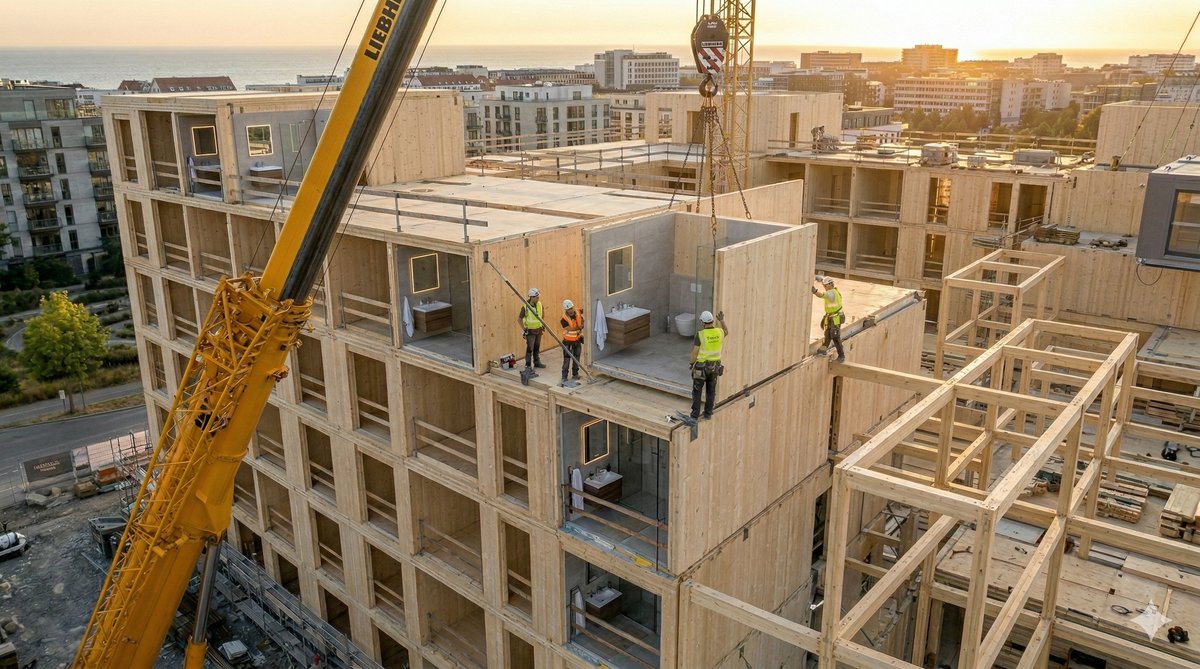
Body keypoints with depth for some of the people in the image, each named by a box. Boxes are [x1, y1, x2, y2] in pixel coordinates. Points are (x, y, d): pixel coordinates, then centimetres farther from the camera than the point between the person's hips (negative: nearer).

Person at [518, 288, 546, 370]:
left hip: (538, 330, 5)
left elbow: (543, 311, 18)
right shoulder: (525, 307, -21)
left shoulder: (539, 305, -5)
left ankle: (537, 362, 29)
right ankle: (527, 365, 6)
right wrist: (524, 329, -12)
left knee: (537, 347, 16)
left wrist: (543, 321, 15)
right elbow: (519, 318, -13)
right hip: (530, 331, -5)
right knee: (530, 348, -4)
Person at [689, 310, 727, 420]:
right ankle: (708, 413, 24)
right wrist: (722, 321, 13)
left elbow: (695, 352, -16)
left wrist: (692, 363, 0)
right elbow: (726, 332, 18)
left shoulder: (700, 335, -23)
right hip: (714, 366, 4)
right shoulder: (719, 332, -9)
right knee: (711, 390, 18)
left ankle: (695, 413, 17)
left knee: (697, 389, 13)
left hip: (702, 366, -4)